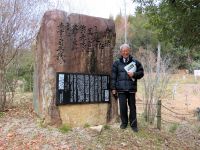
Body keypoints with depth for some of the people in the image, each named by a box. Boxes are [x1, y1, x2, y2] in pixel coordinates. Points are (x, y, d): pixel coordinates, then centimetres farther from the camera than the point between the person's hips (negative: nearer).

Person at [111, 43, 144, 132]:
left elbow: (141, 72, 10)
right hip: (121, 88, 0)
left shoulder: (135, 62, 7)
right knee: (123, 106, 4)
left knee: (132, 106, 7)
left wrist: (134, 74, -10)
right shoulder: (117, 63, 6)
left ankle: (133, 124, 19)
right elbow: (113, 76, 5)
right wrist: (113, 88, 1)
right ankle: (124, 122, 23)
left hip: (131, 88, 0)